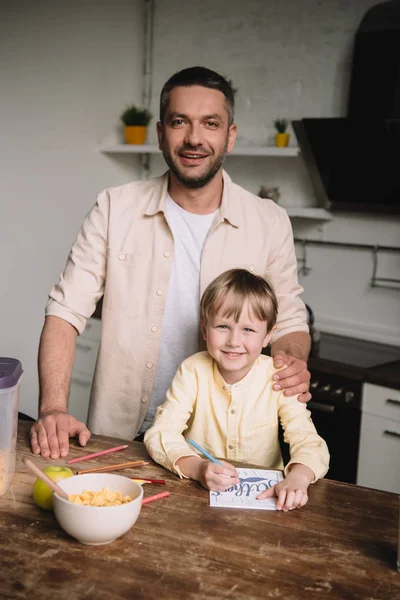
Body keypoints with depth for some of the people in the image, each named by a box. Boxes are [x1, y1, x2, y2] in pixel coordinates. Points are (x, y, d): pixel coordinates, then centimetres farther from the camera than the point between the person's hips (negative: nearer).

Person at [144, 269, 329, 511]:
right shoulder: (193, 371, -8)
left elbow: (308, 442, -12)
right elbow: (161, 433, -13)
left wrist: (297, 479, -34)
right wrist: (197, 468, -31)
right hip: (197, 493, 0)